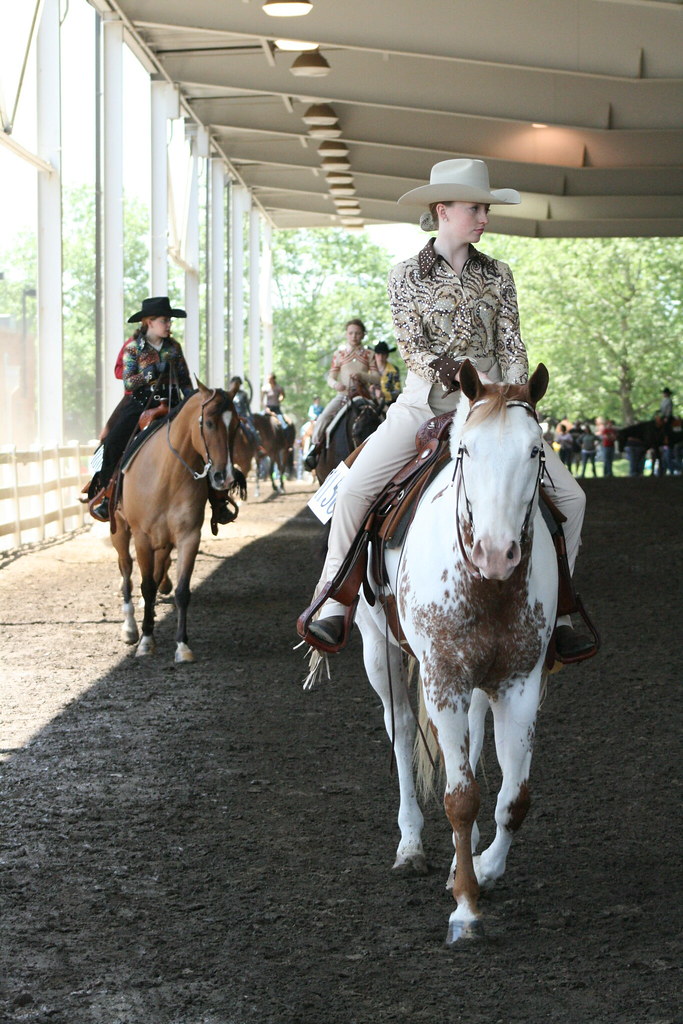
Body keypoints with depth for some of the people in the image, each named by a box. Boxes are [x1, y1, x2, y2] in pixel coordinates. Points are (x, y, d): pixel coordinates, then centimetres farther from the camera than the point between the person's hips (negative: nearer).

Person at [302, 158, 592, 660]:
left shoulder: (497, 275, 7)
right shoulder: (407, 277, 0)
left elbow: (512, 346, 4)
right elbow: (413, 347, -8)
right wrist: (450, 376, -26)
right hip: (425, 399, -2)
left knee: (570, 495, -9)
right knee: (353, 490, -21)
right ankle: (333, 605, -7)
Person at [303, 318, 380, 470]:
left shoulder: (369, 355, 9)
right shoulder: (339, 354, 11)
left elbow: (377, 378, 2)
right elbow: (330, 377, 7)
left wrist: (361, 375, -17)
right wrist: (335, 384, -17)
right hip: (342, 394, 0)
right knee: (323, 418, -22)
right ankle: (314, 448, -11)